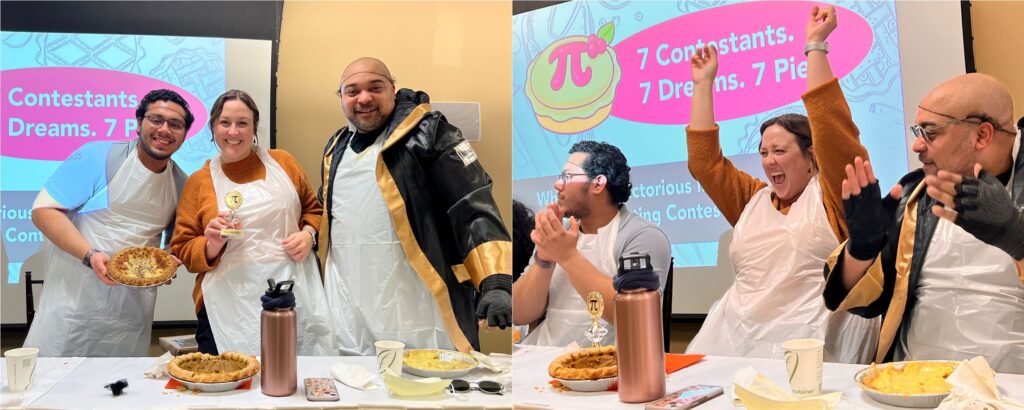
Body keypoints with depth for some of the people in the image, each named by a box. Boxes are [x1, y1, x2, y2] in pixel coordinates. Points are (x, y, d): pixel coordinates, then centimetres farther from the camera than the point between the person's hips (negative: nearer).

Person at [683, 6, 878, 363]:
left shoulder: (829, 194, 6)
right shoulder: (753, 199, 19)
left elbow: (833, 132, -8)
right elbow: (705, 161, 18)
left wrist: (815, 46, -7)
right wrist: (703, 84, 19)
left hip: (808, 341, -4)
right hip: (736, 334, 5)